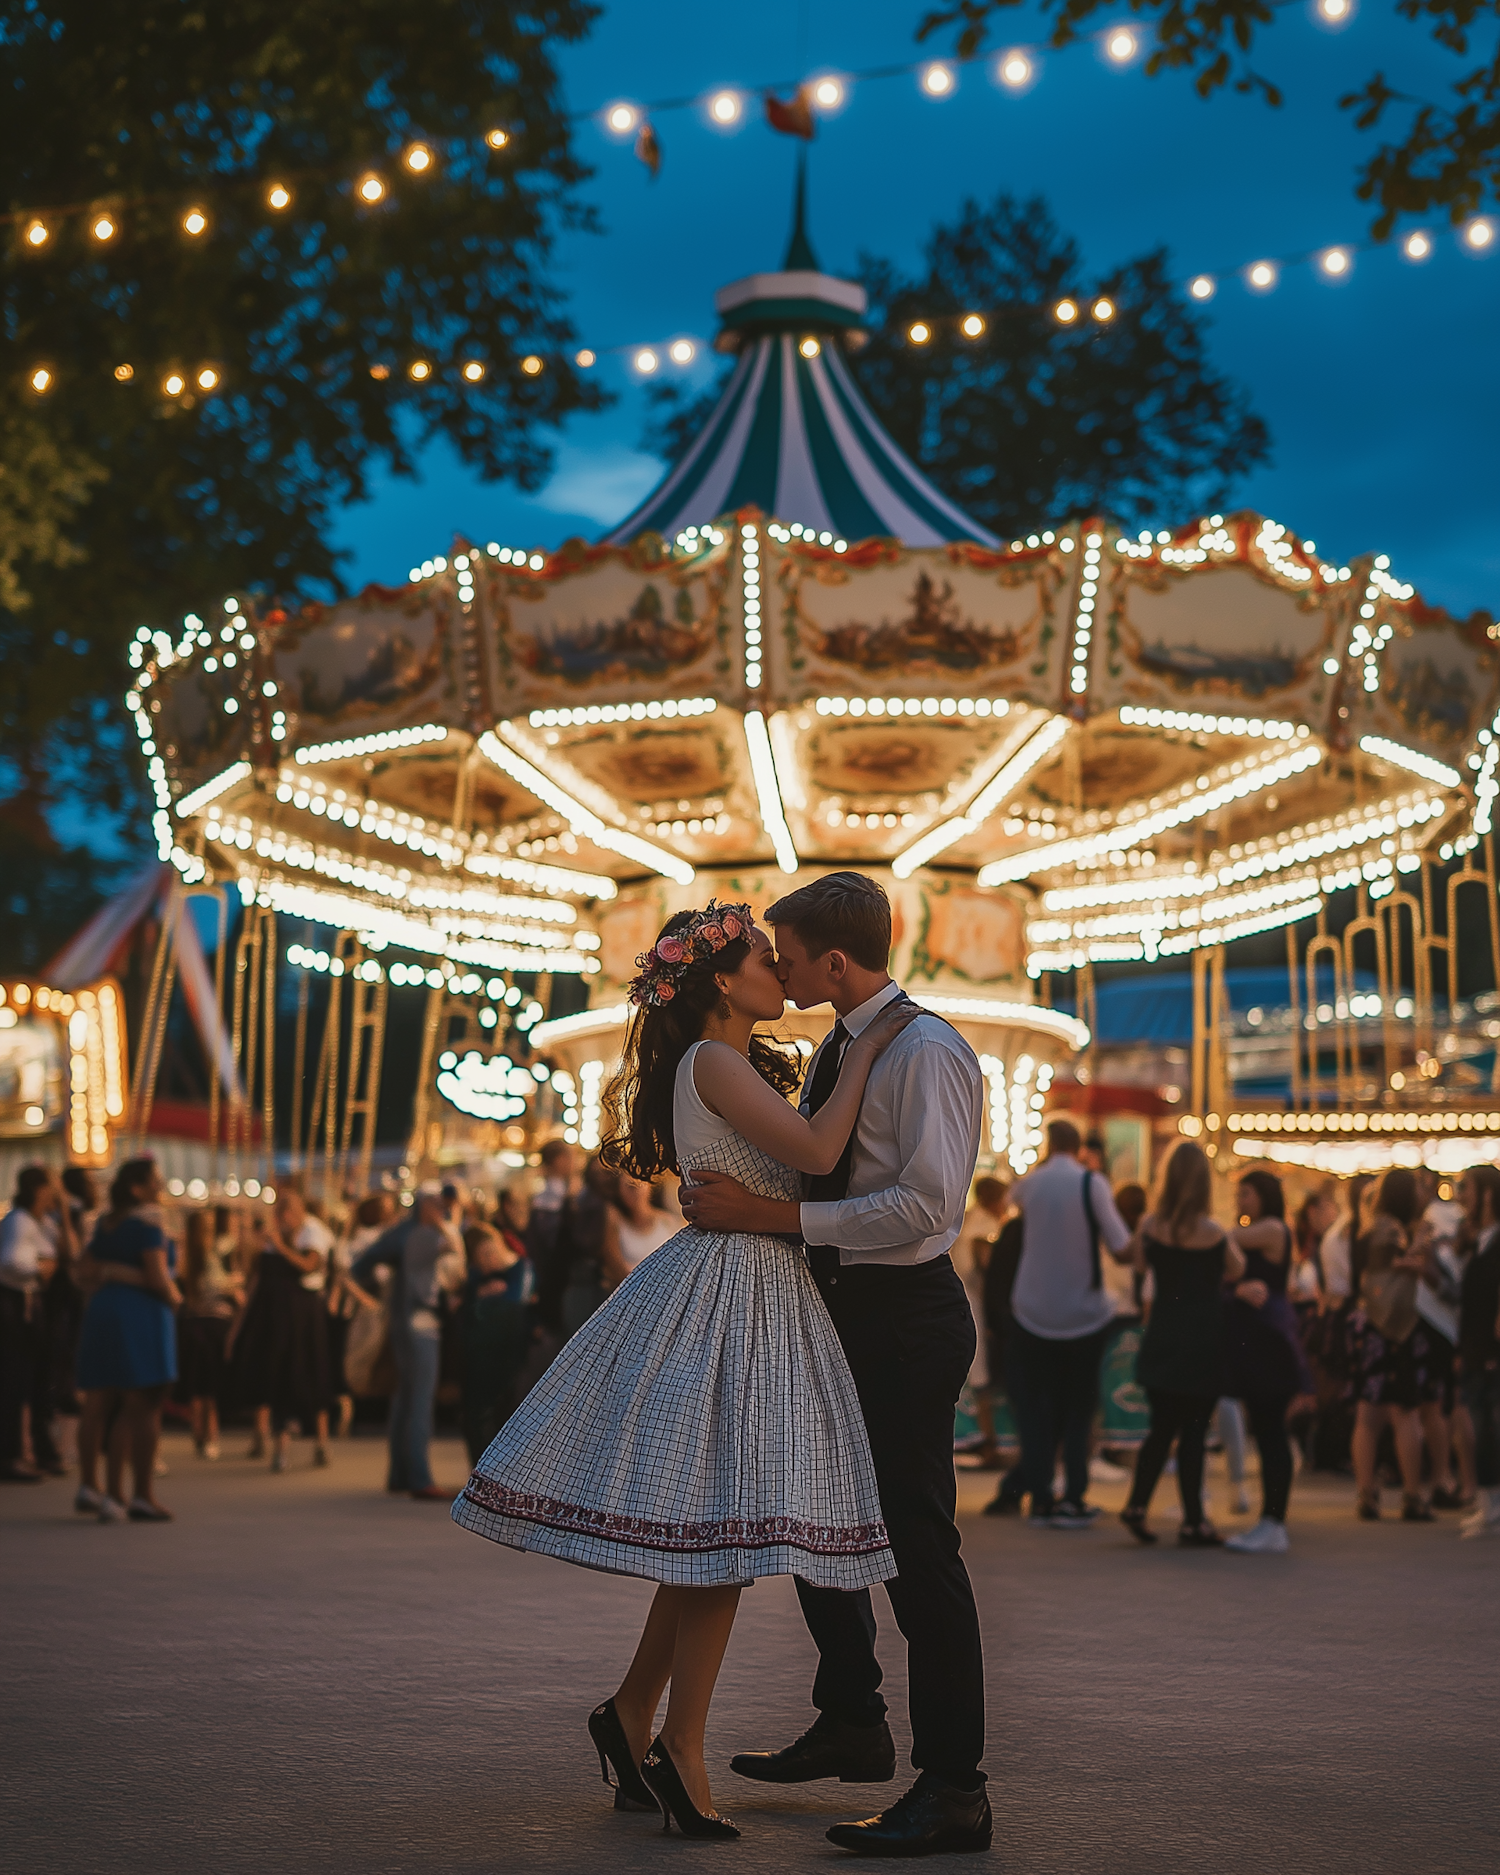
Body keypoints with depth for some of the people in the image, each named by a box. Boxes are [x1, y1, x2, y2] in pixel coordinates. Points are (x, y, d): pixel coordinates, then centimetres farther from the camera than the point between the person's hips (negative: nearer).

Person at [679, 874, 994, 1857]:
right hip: (842, 1309, 10)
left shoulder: (927, 1051, -17)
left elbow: (925, 1205, -26)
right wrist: (730, 1195, 5)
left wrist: (772, 1214, -26)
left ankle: (954, 1787, 0)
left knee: (916, 1541, -7)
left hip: (907, 1316, -10)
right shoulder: (836, 1052, 12)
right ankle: (852, 1726, 36)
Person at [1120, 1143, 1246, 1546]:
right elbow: (1235, 1271, 1)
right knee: (1193, 1432, 2)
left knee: (1162, 1428, 16)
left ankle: (1137, 1505, 11)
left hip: (1161, 1340, 4)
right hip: (1202, 1342, -4)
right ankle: (1192, 1523, 7)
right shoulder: (1209, 1231, -15)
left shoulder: (1149, 1224, -3)